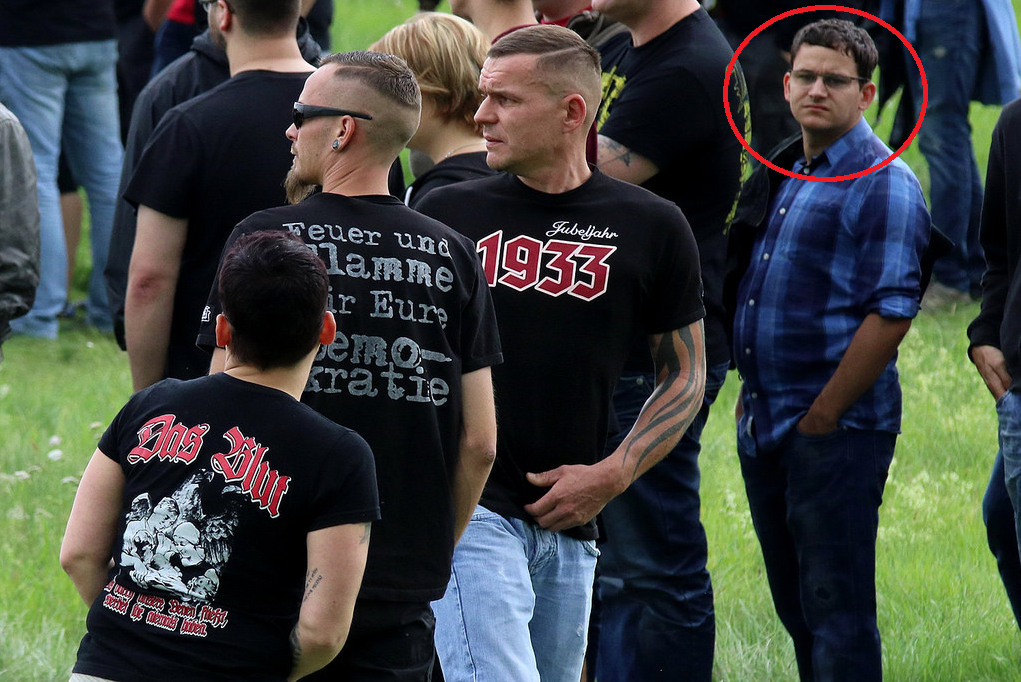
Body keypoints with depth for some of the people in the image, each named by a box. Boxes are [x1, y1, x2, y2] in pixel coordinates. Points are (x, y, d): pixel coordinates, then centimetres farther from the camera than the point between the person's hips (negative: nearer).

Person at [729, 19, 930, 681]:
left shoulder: (885, 185, -11)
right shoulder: (787, 175, 15)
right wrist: (754, 400, 16)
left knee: (836, 610, -6)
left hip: (838, 429, -8)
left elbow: (891, 313, -17)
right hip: (766, 427, 9)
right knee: (796, 602, 14)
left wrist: (822, 416, -17)